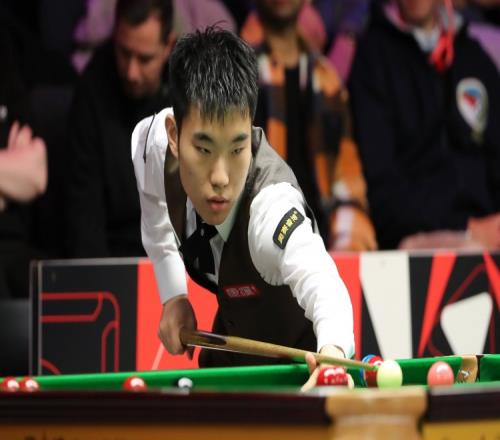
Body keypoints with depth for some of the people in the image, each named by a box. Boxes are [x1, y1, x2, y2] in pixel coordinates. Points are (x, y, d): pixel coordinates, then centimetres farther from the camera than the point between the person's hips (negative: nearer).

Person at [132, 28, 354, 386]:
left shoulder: (271, 205, -44)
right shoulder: (154, 142, -24)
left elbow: (317, 278, -66)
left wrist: (333, 351, -87)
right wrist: (173, 295, -5)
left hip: (298, 350, -5)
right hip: (230, 329, 5)